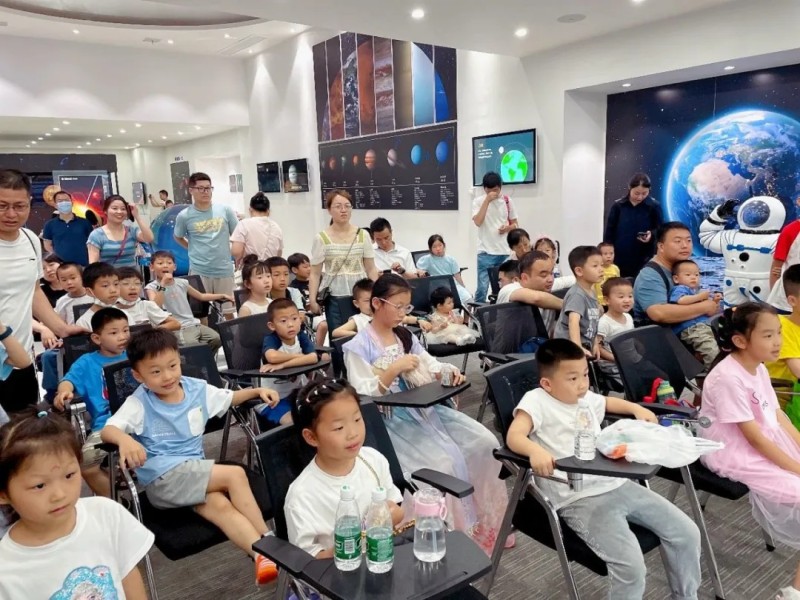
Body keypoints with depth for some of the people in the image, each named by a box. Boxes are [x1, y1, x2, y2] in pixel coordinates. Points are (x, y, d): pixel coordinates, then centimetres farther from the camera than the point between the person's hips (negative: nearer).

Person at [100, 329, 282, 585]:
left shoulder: (197, 389, 7)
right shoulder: (139, 403, -8)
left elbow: (229, 398, 22)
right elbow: (108, 430, -20)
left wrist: (257, 391, 5)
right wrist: (125, 440, -43)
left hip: (195, 472, 5)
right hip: (162, 478, -5)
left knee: (220, 505, -28)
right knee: (235, 475, -22)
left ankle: (262, 554, -36)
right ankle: (268, 541, -12)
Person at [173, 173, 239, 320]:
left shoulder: (225, 210, -1)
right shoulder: (184, 216, -2)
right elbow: (178, 237, 16)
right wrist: (194, 250, 6)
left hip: (224, 270, 1)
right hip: (199, 271, 0)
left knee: (228, 312, 10)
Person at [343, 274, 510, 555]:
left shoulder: (406, 336, 13)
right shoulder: (359, 346, -8)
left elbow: (430, 366, 13)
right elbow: (362, 395, -15)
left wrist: (449, 371, -9)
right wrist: (394, 369, -25)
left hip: (424, 409, 7)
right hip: (390, 420, -7)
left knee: (485, 442, -7)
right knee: (443, 462, -27)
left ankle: (484, 524, 7)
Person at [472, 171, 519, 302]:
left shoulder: (507, 201, 6)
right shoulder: (478, 202, 0)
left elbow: (515, 224, 12)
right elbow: (478, 222, -16)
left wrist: (508, 228, -10)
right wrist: (487, 200, -15)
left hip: (505, 252, 3)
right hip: (486, 251, -3)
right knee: (482, 288, -6)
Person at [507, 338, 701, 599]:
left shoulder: (586, 398, 17)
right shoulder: (536, 400, -7)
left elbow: (607, 402, 39)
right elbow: (514, 436, -21)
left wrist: (636, 408, 21)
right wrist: (536, 451, -42)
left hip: (617, 484, 8)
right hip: (578, 498, -8)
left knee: (686, 532, 8)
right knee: (631, 564, -25)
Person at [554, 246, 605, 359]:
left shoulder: (591, 292, 9)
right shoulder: (577, 294, -20)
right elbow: (573, 321, -34)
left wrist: (595, 344, 15)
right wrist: (578, 348, -46)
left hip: (586, 347, 9)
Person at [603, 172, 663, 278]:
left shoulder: (654, 206, -3)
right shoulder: (618, 206, -1)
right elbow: (609, 232, 3)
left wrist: (651, 234, -18)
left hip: (643, 260, -1)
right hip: (620, 259, 1)